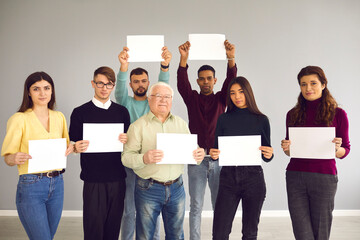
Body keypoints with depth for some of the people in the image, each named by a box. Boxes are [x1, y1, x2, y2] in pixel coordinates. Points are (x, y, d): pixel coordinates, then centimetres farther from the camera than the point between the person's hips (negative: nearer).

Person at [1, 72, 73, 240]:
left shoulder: (59, 117, 7)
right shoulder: (19, 119, -7)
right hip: (31, 186, -5)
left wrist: (71, 149, -4)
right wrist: (15, 159, -28)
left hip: (57, 184, 5)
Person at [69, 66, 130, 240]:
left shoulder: (122, 111, 8)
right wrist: (77, 148, -18)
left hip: (118, 178, 3)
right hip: (93, 179, -2)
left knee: (114, 226, 11)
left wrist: (126, 140, -9)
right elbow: (72, 144, 4)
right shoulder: (80, 112, 0)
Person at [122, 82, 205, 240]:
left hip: (176, 188, 3)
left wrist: (199, 155, -13)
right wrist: (144, 159, -30)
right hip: (148, 189, -3)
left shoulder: (181, 124, 9)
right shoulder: (138, 126, -4)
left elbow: (191, 150, 10)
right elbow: (126, 157, -10)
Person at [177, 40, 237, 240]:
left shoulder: (221, 99, 8)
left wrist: (231, 59, -27)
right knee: (196, 206, 6)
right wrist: (184, 59, -26)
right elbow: (182, 83, -10)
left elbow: (231, 81, -8)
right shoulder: (192, 98, 7)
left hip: (218, 159, 1)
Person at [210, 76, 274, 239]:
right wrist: (213, 154, -13)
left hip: (253, 178, 0)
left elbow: (266, 156, 8)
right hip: (228, 177, 1)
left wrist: (269, 155, -14)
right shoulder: (224, 119, 6)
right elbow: (217, 149, 9)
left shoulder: (261, 120, 4)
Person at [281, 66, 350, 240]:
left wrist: (336, 149, -16)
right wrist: (286, 148, -7)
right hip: (295, 177, 2)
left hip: (324, 177, -2)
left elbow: (345, 150, 5)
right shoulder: (293, 115, 8)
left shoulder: (337, 114, 1)